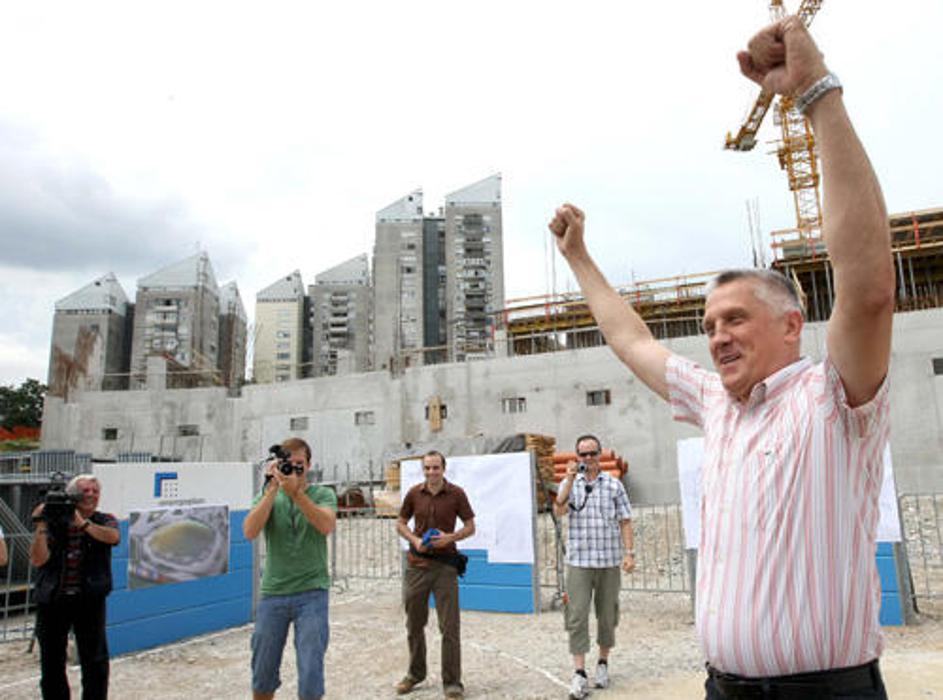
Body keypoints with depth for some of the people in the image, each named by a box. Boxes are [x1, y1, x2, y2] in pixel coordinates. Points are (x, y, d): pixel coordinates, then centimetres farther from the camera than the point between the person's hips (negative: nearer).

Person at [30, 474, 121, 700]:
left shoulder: (105, 520, 2)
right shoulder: (54, 522, 0)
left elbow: (113, 537, -21)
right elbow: (38, 560, -10)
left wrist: (82, 523, -20)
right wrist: (40, 525, -15)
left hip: (89, 600, -1)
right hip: (52, 601, 1)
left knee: (95, 660, 2)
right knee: (51, 662, 14)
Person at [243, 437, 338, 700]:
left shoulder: (323, 494, 1)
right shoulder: (268, 496, 6)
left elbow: (327, 526, -20)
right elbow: (249, 532, -11)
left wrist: (295, 492, -28)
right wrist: (272, 490, -17)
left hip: (312, 593, -2)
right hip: (272, 593, 2)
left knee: (311, 676, -3)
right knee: (263, 676, 13)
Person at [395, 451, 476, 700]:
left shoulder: (456, 494, -5)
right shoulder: (414, 494, 1)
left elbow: (470, 527, 1)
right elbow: (400, 523, 11)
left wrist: (450, 537, -16)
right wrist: (414, 539, -8)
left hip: (445, 565, -3)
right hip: (417, 565, 3)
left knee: (450, 627, -1)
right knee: (414, 624, 15)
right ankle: (415, 673, 34)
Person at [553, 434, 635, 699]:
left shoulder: (614, 485, 5)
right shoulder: (569, 483, 6)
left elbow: (625, 521, 5)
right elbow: (559, 511, -10)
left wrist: (629, 552, -3)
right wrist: (570, 480, -17)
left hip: (609, 560, 1)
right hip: (578, 561, 0)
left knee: (607, 615, 10)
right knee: (577, 615, -6)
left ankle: (603, 663, 28)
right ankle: (579, 673, -1)